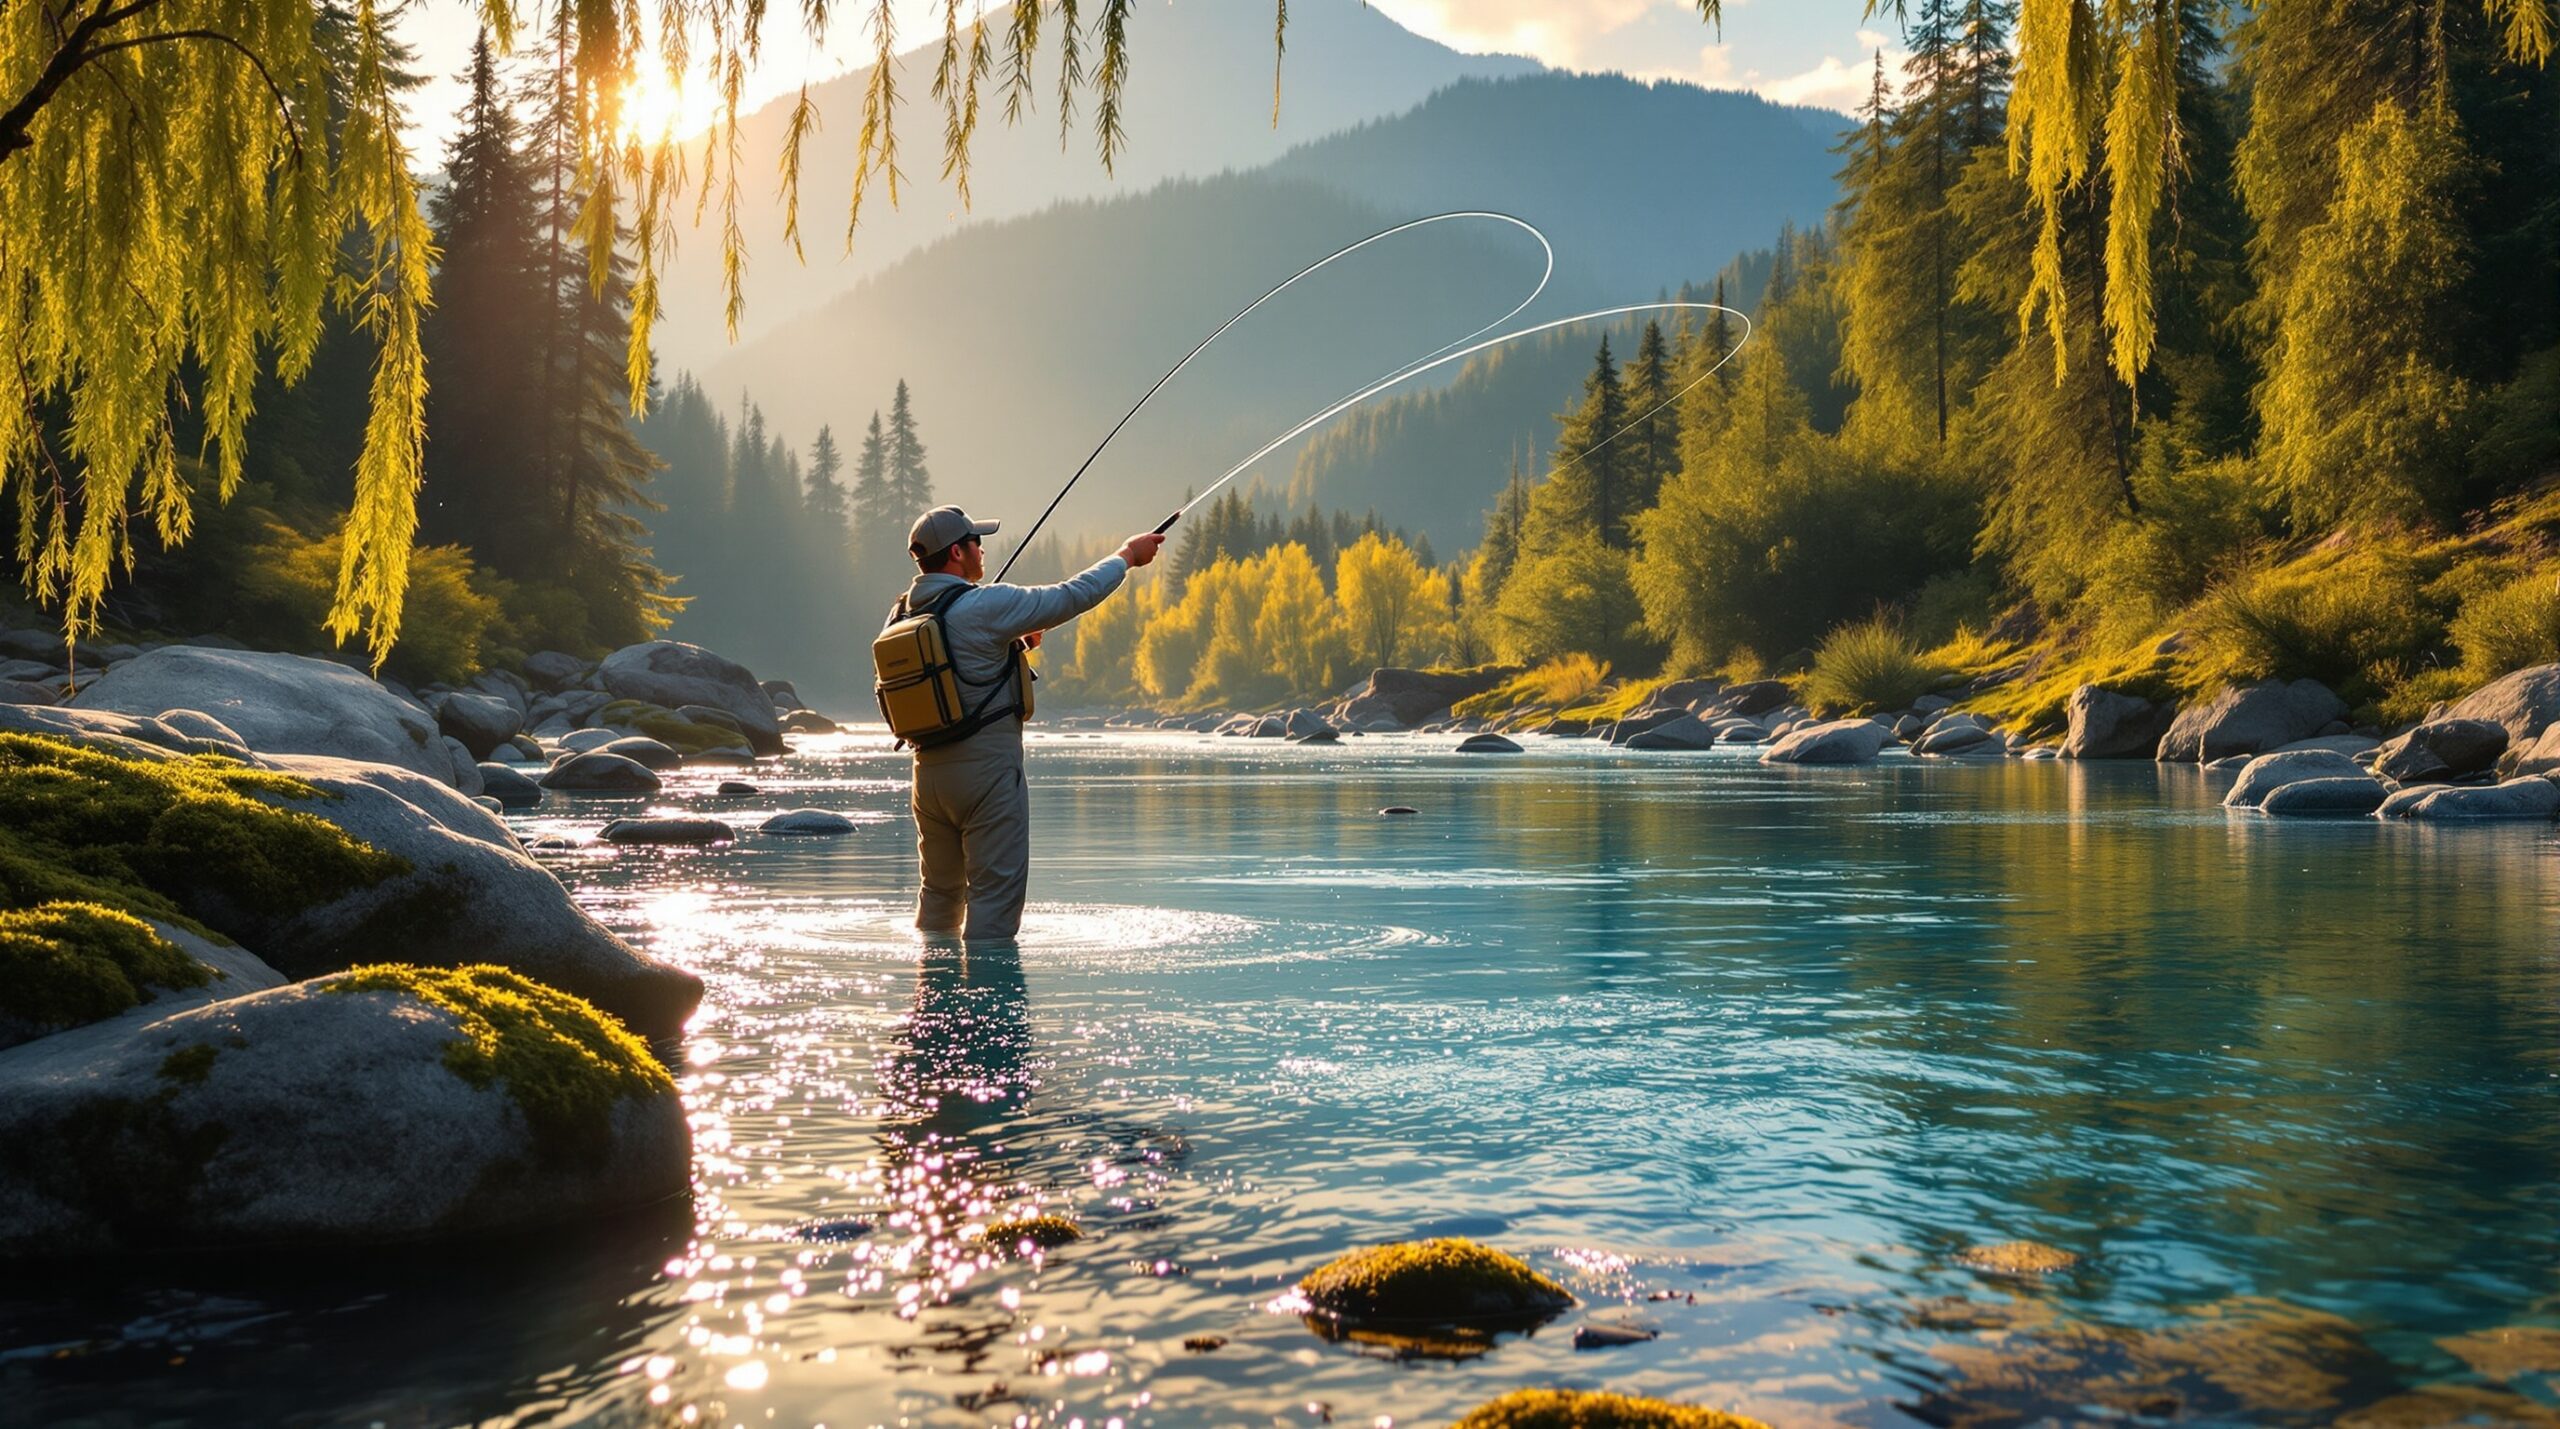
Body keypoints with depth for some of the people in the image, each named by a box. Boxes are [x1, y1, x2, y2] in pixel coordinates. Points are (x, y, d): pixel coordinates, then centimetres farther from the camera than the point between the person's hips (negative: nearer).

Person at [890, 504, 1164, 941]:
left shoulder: (902, 615, 7)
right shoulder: (983, 606, -15)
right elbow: (1071, 597, -8)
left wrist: (1014, 643, 20)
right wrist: (1127, 556, 6)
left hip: (929, 770, 8)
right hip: (987, 769, -8)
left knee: (938, 892, 17)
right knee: (995, 892, -1)